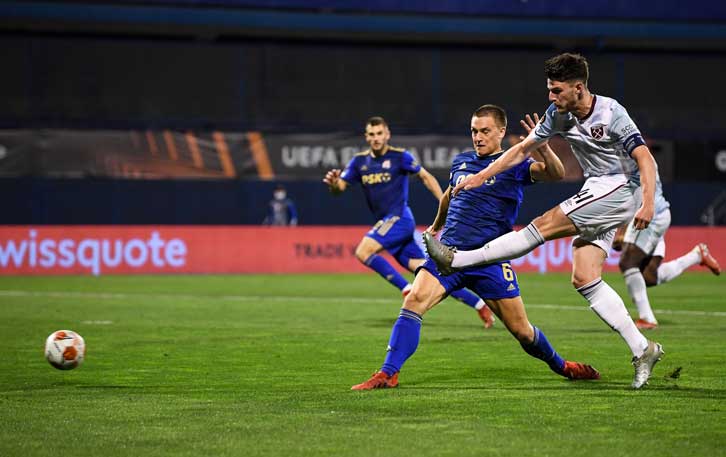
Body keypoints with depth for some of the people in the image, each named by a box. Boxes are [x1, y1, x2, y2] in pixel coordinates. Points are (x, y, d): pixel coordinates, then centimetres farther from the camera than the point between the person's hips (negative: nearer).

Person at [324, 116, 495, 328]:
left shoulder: (400, 157, -3)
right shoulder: (359, 161, 11)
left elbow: (426, 177, 4)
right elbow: (339, 187, 10)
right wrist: (333, 183, -15)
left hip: (399, 218, -6)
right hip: (387, 222, 6)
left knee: (363, 252, -24)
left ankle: (408, 291, -18)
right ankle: (479, 305, 8)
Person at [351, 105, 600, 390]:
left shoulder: (515, 166, 1)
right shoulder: (460, 162, 15)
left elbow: (556, 174, -17)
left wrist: (543, 148, -36)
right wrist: (436, 226, 50)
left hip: (490, 260, -3)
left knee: (522, 331, 1)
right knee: (414, 301, -22)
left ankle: (561, 366, 30)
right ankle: (388, 374, -22)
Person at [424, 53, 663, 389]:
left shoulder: (610, 113, -16)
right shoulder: (558, 115, 5)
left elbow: (644, 158, -18)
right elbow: (523, 149, 14)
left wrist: (648, 204, -30)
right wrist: (481, 177, 9)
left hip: (619, 188, -8)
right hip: (597, 194, 8)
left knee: (544, 226, -17)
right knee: (584, 279, -4)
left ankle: (457, 260, -13)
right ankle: (642, 349, -3)